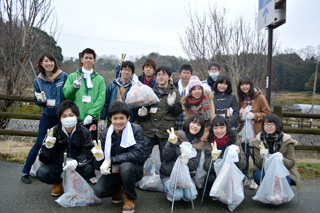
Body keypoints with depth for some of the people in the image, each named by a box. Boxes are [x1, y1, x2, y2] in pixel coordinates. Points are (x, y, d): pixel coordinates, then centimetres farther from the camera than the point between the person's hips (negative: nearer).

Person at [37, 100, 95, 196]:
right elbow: (45, 160, -9)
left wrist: (76, 162, -38)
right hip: (57, 166, 1)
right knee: (42, 173, -26)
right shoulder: (53, 132, -7)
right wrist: (48, 147, -32)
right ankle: (58, 183, 7)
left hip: (76, 167, -1)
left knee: (88, 169, -30)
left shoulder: (84, 133, -8)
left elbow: (88, 154, -16)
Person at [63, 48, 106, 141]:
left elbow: (101, 99, -1)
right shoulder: (72, 76, 12)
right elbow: (66, 95, 1)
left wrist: (91, 114, -13)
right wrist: (74, 87, -20)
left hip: (91, 120, 0)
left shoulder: (99, 79, 11)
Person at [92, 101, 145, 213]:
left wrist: (110, 160, -32)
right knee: (99, 191, -19)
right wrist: (99, 158, -33)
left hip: (133, 169, -3)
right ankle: (119, 189, 17)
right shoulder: (105, 134, -9)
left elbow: (137, 154, -30)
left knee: (125, 166, -35)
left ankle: (130, 198, -5)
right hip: (114, 171, 3)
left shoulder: (136, 130, -17)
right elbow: (98, 166, -8)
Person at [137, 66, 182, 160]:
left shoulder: (174, 92, 4)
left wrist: (172, 104, -18)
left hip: (165, 131, -2)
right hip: (148, 129, 3)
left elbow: (179, 111, 1)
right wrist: (143, 112, 2)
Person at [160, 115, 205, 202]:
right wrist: (172, 144, -27)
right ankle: (168, 189, 10)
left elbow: (194, 165, -5)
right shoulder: (176, 136, -6)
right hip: (168, 173, -2)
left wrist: (187, 162, -28)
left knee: (191, 196, -20)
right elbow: (166, 157, -10)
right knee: (177, 195, -23)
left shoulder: (199, 144, 4)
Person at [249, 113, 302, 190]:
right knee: (258, 175, -32)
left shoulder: (287, 141, -7)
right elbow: (258, 164, -4)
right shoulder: (258, 141, -4)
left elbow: (291, 162, -6)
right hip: (263, 170, 1)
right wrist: (262, 158, -28)